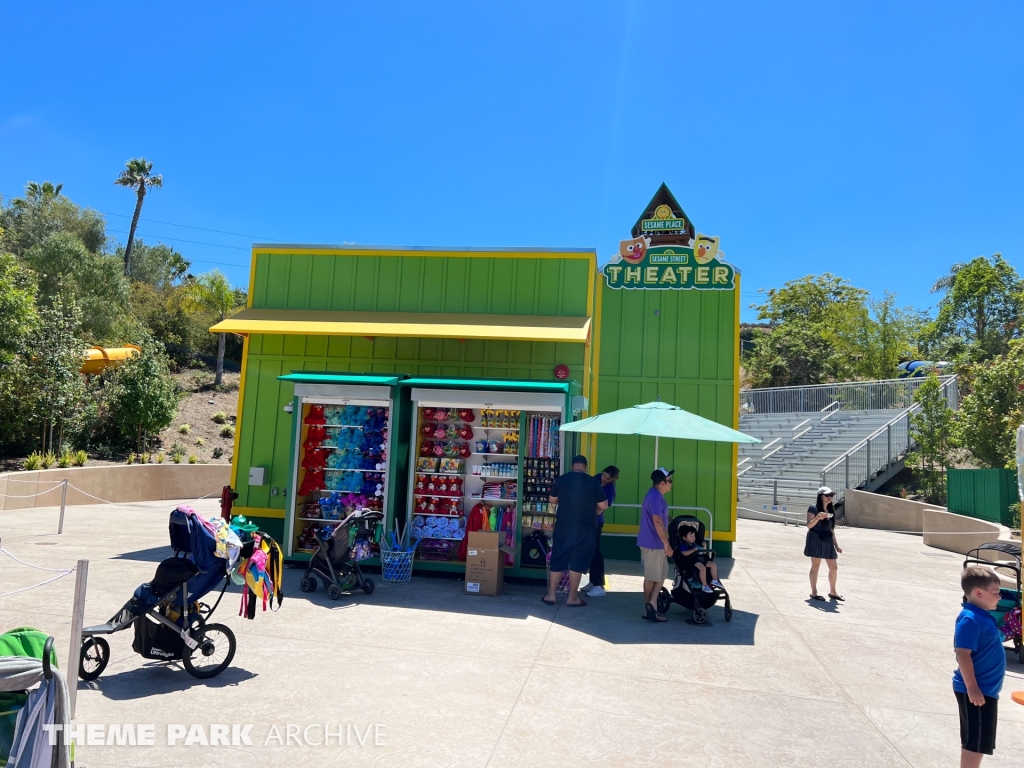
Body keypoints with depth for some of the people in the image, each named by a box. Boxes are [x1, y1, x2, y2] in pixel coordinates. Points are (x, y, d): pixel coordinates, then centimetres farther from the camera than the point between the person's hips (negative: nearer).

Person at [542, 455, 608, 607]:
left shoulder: (561, 479, 0)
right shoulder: (593, 482, -6)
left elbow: (552, 500, 12)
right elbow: (603, 505, -2)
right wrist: (595, 511, 19)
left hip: (563, 527, 2)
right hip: (584, 528, -2)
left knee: (557, 560, 11)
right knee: (578, 562, 5)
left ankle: (551, 595, 15)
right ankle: (572, 598, 11)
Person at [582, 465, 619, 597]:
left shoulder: (610, 491, -21)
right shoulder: (597, 478, 0)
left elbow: (598, 511, -24)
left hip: (595, 522, -8)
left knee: (595, 551, -7)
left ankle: (599, 587, -4)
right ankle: (593, 582, 22)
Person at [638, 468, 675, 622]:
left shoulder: (655, 495, 13)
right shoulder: (655, 497, -20)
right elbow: (657, 521, -25)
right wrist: (667, 544, -22)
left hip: (654, 543, 10)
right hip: (653, 543, -10)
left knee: (661, 573, 14)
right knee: (652, 577, -2)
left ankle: (651, 605, 14)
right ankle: (649, 608, 3)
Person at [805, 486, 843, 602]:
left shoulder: (831, 510, 15)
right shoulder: (813, 509, -6)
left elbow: (831, 529, 19)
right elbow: (809, 525, -11)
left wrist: (836, 544, 17)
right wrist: (817, 518, -29)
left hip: (828, 541, 7)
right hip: (816, 540, -7)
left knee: (834, 568, 9)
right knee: (815, 566, -1)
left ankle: (832, 592, 24)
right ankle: (814, 592, 7)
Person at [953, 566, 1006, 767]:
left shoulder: (983, 616, 8)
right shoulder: (970, 619, -23)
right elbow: (963, 654, -26)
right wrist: (972, 688, -25)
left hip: (986, 689, 10)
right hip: (975, 690, -10)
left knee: (978, 741, 19)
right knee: (975, 741, -2)